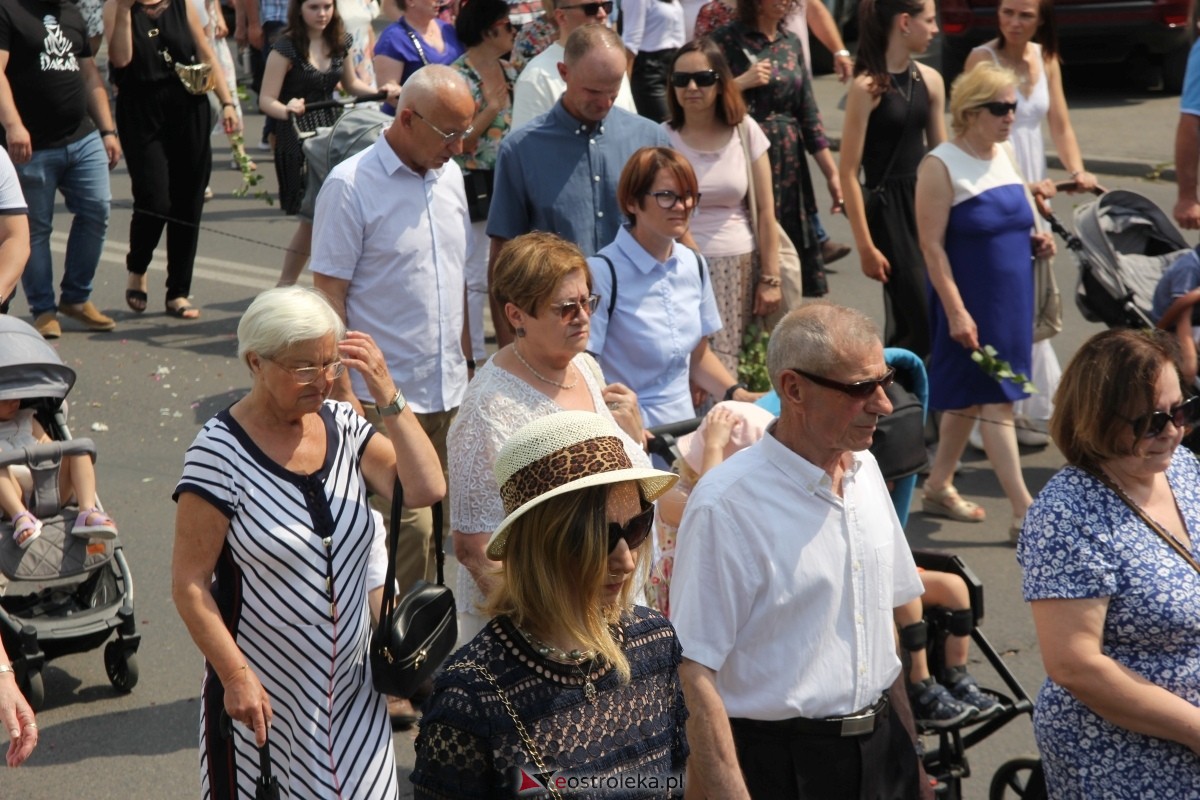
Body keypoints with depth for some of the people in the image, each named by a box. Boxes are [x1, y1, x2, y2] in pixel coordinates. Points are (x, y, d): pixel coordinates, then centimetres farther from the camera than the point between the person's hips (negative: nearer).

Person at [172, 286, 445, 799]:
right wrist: (236, 676, -17)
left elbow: (425, 489, -11)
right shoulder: (220, 453, -13)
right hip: (262, 689, -4)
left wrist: (387, 395, -15)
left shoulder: (344, 427, 2)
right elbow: (189, 584, -13)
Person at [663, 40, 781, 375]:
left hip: (738, 268, 1)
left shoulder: (745, 130, 4)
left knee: (727, 369, -3)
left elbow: (765, 211, 5)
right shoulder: (663, 137, 0)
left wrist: (770, 278, 2)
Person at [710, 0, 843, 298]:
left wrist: (832, 173, 9)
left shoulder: (791, 42, 12)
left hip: (789, 164, 5)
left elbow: (808, 112, 12)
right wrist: (744, 81, -16)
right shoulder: (728, 40, -4)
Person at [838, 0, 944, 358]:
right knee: (921, 323, -8)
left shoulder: (929, 80, 7)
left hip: (925, 204, 6)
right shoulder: (867, 87, -12)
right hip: (888, 209, -6)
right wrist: (865, 246, -15)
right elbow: (848, 171, -12)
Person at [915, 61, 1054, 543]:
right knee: (995, 401, -6)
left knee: (970, 397, 15)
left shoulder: (1004, 155, 10)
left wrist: (1034, 242, 1)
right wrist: (956, 312, -21)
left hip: (1011, 301, 7)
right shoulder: (941, 166, -13)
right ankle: (1024, 513, -5)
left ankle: (938, 487, 28)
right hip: (973, 302, -7)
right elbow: (932, 245, -16)